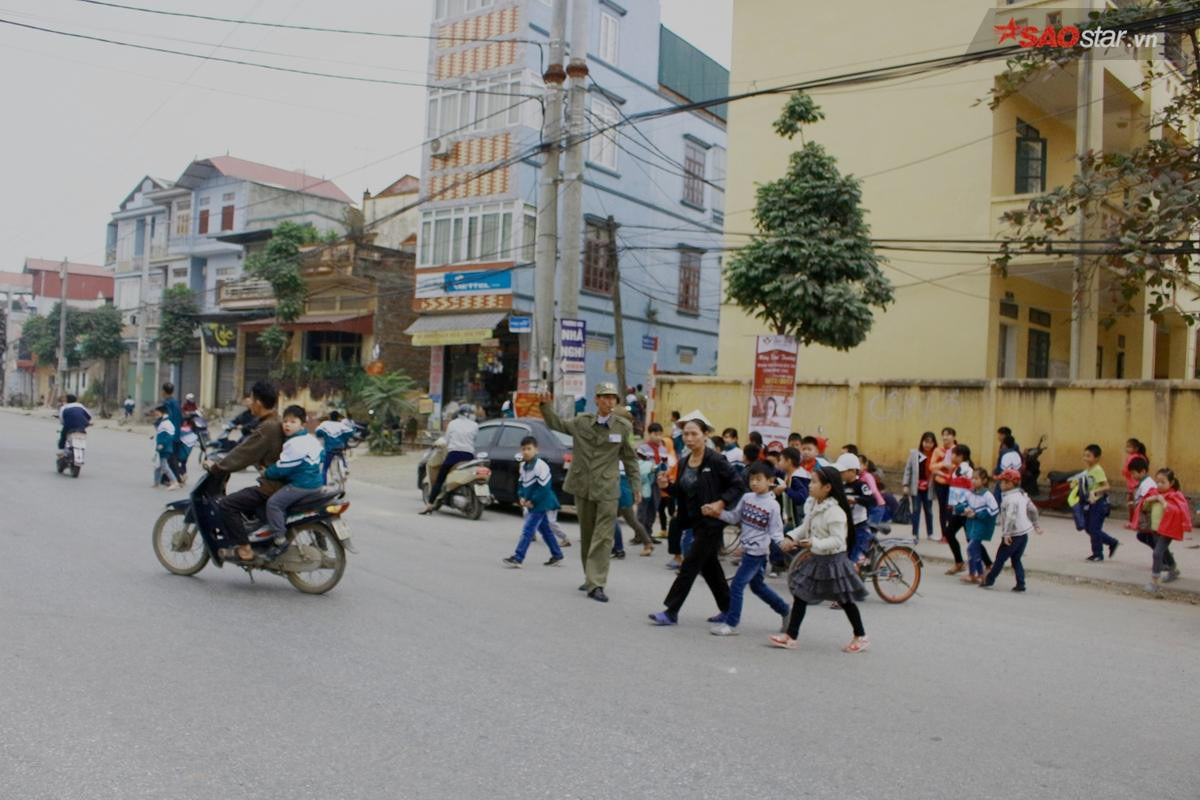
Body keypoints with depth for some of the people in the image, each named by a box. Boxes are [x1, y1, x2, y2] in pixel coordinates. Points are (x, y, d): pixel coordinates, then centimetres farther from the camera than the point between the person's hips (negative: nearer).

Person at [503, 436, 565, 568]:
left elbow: (544, 487, -21)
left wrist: (532, 501, -18)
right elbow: (521, 483, 18)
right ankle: (556, 554, 27)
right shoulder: (523, 465, 7)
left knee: (527, 529, -12)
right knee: (544, 529, 16)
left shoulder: (540, 465, -20)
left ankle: (517, 558, -14)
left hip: (540, 504, -9)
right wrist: (522, 497, 1)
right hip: (531, 504, 9)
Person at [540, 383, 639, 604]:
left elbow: (629, 457, 5)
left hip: (607, 488, -2)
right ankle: (591, 578, 28)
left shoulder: (623, 426, -2)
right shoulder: (581, 421, 2)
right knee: (586, 535, 14)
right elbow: (557, 424, 17)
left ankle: (596, 584, -7)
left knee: (603, 537, -8)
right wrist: (547, 406, 1)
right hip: (582, 486, 2)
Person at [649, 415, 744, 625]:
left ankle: (671, 612, 0)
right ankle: (728, 609, 30)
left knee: (690, 565, -6)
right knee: (710, 567, 16)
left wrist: (720, 504, -24)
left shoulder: (715, 460, -16)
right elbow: (682, 492, 13)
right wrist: (667, 486, -6)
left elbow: (739, 485, -14)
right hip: (695, 520, 8)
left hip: (712, 521, -8)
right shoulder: (683, 462, 5)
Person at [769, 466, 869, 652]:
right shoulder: (815, 506, 4)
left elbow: (837, 539, -27)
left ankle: (861, 638, 25)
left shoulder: (834, 511, -24)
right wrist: (792, 537, -4)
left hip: (832, 560, -9)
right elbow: (806, 527, 12)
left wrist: (815, 544, -37)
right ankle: (790, 636, 14)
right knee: (800, 594, 8)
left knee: (845, 600, 6)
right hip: (816, 559, 9)